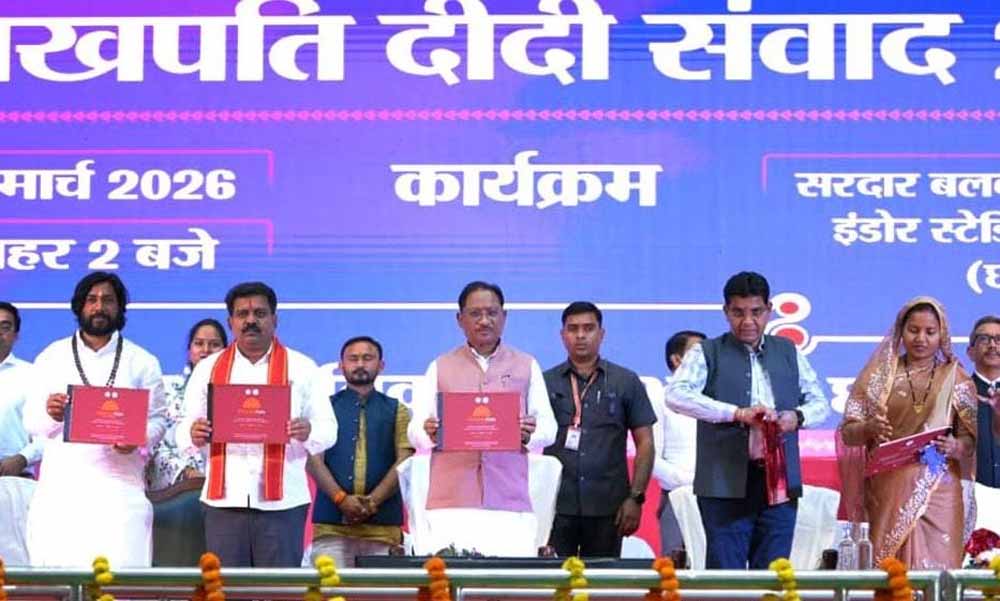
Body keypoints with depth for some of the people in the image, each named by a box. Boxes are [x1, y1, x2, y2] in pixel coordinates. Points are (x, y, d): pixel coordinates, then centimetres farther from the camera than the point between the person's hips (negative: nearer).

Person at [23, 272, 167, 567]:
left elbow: (158, 420, 7)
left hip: (119, 488, -1)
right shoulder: (52, 357, 12)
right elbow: (31, 422, 8)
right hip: (60, 488, 1)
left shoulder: (142, 362, 10)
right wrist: (50, 413, -15)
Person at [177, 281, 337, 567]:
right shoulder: (208, 368, 14)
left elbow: (328, 430, 5)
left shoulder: (302, 368, 9)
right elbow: (184, 430, 12)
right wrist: (194, 435, -12)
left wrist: (308, 432, -18)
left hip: (282, 501, -2)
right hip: (224, 500, 2)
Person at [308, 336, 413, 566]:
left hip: (383, 524, 0)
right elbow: (314, 460, 4)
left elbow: (404, 460, 4)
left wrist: (374, 500, -11)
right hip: (331, 523, 0)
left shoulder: (396, 411, 17)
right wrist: (341, 498, -11)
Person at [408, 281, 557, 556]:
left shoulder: (527, 366, 15)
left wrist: (530, 434, -12)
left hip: (510, 500, 0)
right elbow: (415, 431, 10)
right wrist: (428, 433, -14)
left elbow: (548, 427, 11)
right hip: (452, 500, 0)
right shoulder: (440, 367, 15)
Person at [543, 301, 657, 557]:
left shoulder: (626, 382, 8)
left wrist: (636, 497, -2)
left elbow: (644, 442, 6)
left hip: (607, 507, 0)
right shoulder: (546, 383, 9)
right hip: (556, 505, 0)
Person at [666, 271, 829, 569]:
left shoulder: (788, 352, 15)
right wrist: (737, 414, -23)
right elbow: (676, 395, -13)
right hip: (726, 485, -3)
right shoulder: (707, 353, 3)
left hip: (780, 481, 3)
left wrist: (797, 417, -7)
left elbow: (820, 403, 18)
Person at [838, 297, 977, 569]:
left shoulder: (956, 379, 9)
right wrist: (869, 429, -15)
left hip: (936, 492, 0)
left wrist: (954, 447, -16)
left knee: (934, 566, -7)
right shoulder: (878, 375, 10)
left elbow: (971, 441, 6)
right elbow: (847, 433, 6)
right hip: (887, 489, 0)